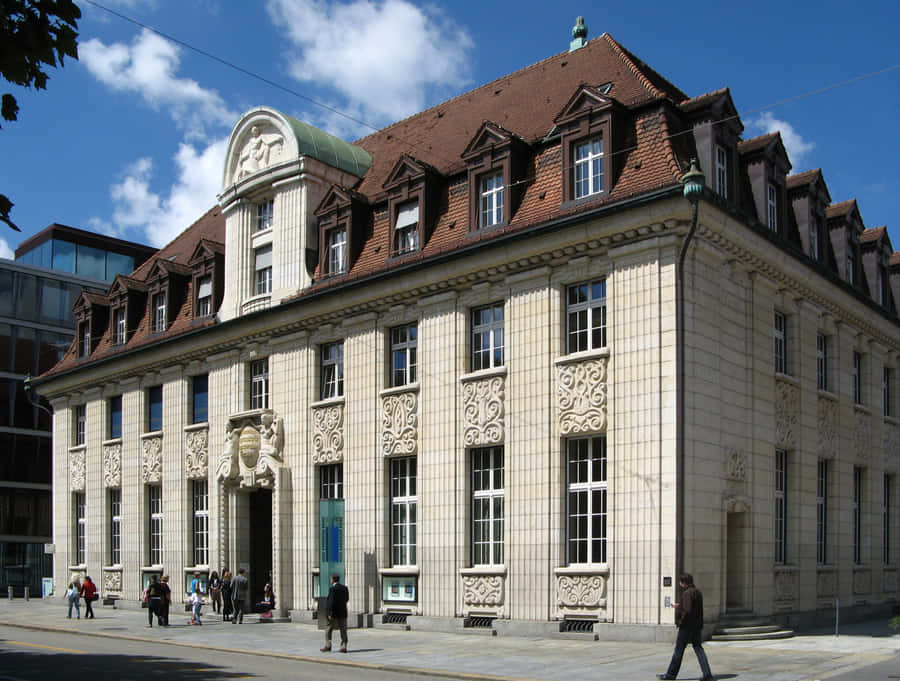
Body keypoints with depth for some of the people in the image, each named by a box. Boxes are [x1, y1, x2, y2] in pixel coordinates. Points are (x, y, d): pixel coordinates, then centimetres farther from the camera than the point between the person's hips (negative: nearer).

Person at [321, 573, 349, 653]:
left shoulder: (332, 589, -14)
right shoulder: (345, 588, 5)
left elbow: (331, 601, -19)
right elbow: (347, 599, 15)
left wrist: (330, 614, -18)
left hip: (334, 613, -5)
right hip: (343, 613, 5)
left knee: (328, 630, 8)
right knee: (343, 630, 6)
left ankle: (328, 646, 9)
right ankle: (343, 647, 2)